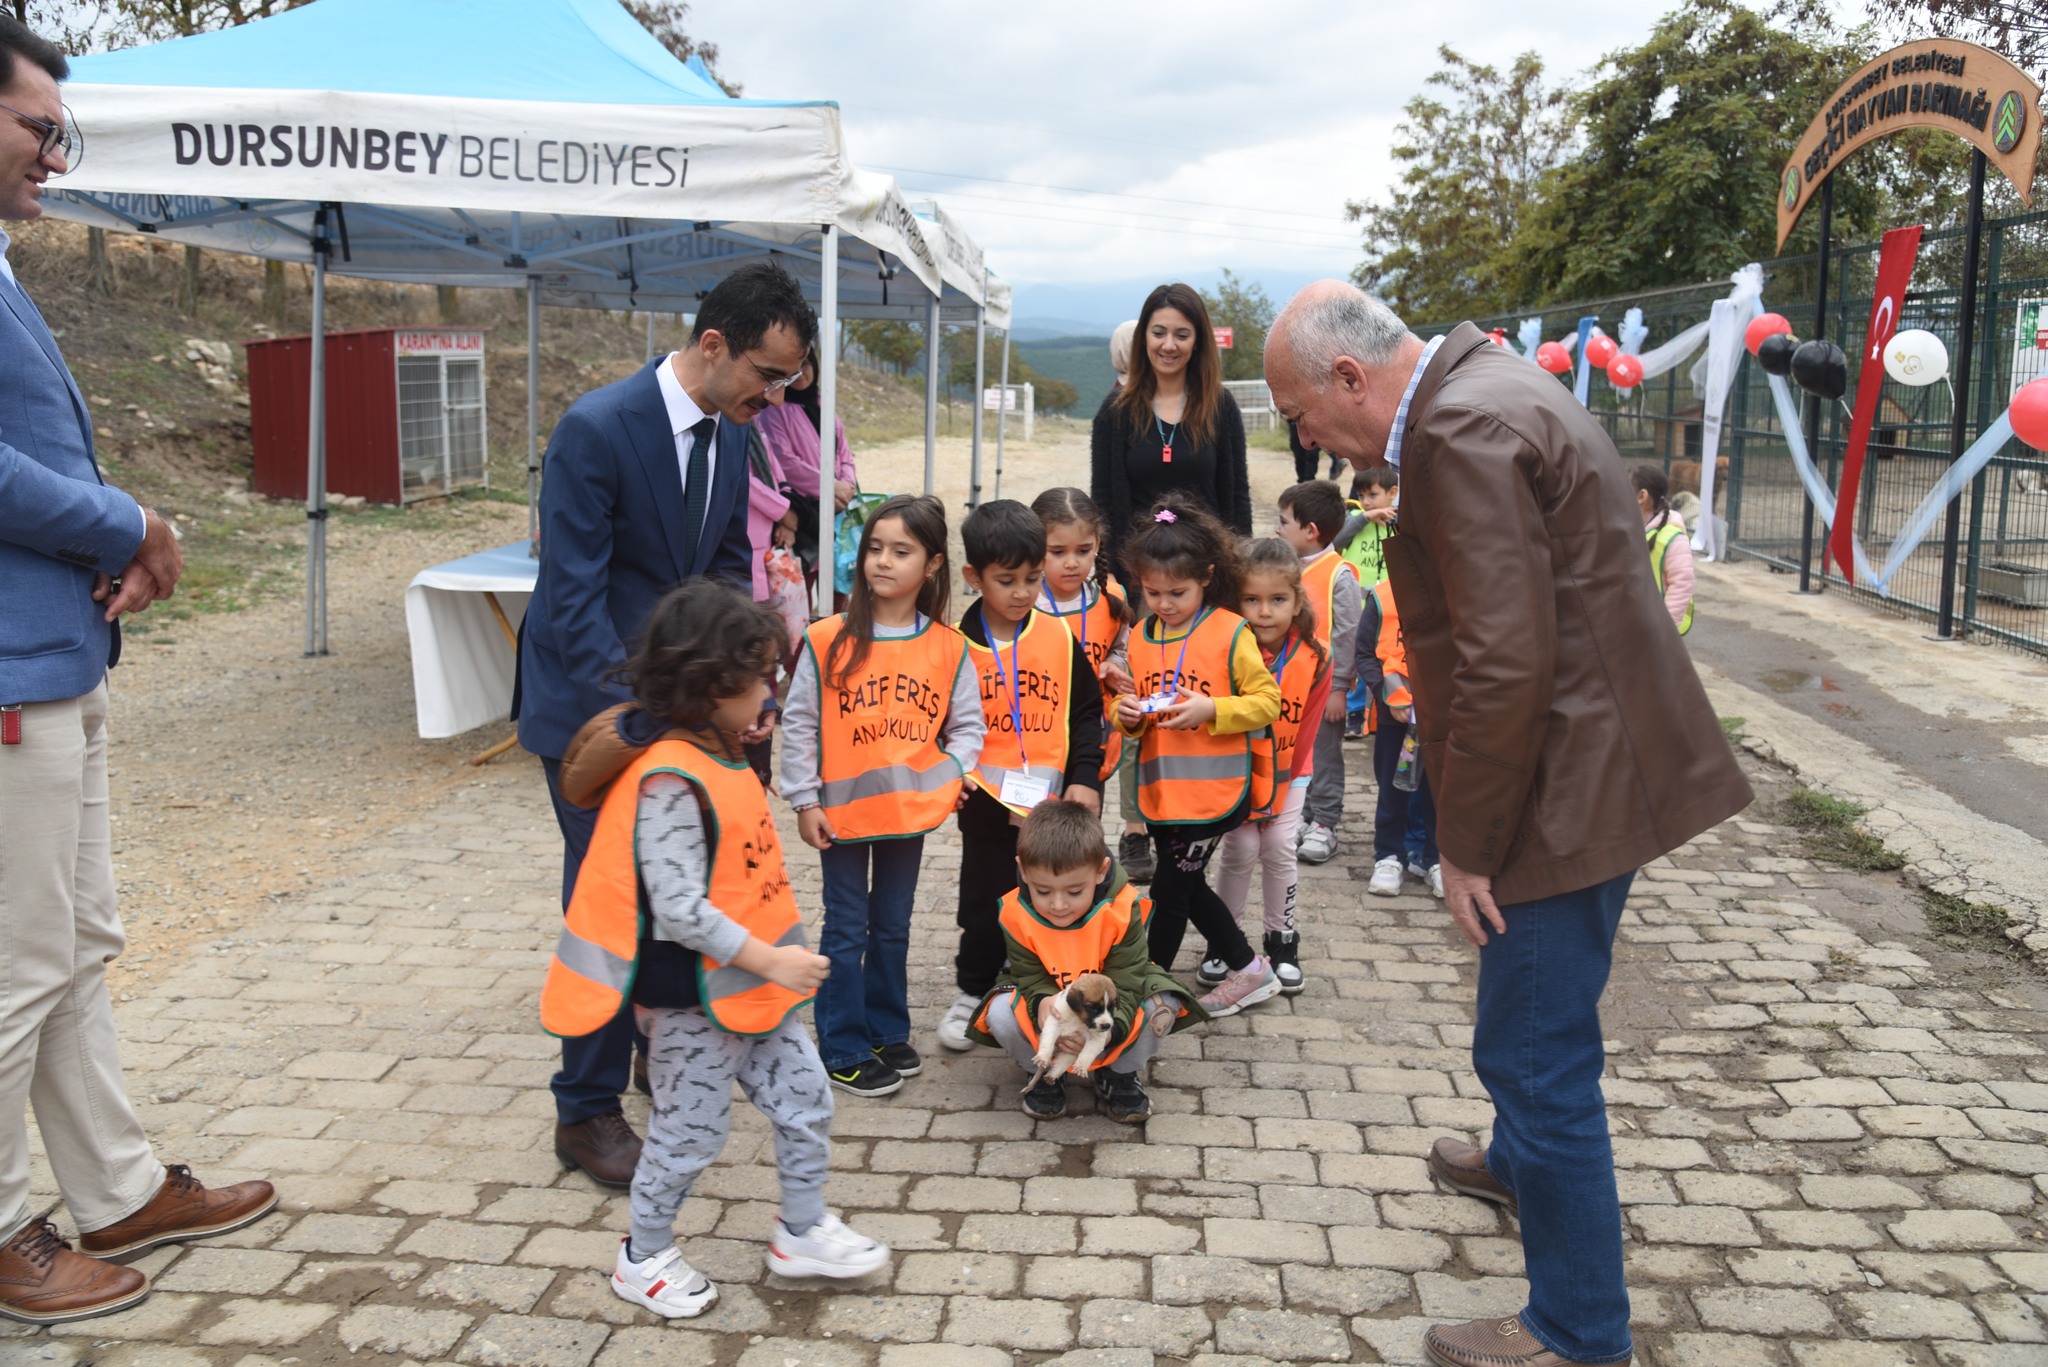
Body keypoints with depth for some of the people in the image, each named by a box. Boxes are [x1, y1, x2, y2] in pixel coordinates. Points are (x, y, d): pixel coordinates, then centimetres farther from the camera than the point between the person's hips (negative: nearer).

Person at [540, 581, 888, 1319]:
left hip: (752, 981, 9)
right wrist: (768, 960, -26)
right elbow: (680, 908, -30)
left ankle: (802, 1231, 32)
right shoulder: (670, 784, -27)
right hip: (693, 996, -9)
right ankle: (643, 1259, 30)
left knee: (804, 1098, 14)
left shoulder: (721, 757, 4)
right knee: (689, 1132, 8)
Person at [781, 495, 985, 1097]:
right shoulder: (827, 640, -10)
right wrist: (805, 800, -7)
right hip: (844, 807, -2)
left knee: (893, 926, 17)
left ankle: (887, 1031, 32)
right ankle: (843, 1051, 17)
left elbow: (966, 722, 5)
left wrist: (953, 771, -12)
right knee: (846, 930, 7)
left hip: (911, 805, 3)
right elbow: (799, 724, -6)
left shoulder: (948, 646, -3)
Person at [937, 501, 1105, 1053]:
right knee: (985, 901, 12)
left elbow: (1087, 713, 5)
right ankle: (973, 991, 31)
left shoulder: (1060, 639, -1)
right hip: (986, 800, -1)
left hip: (1055, 800, 1)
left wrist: (1086, 779, -4)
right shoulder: (957, 645, -6)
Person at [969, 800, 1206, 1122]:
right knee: (1000, 1012, -30)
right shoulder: (1016, 914, -26)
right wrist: (1043, 1004, -44)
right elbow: (1031, 977, -18)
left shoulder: (1123, 909, -29)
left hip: (1110, 1010, -1)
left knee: (1163, 1006, -31)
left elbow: (1125, 982, -28)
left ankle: (1119, 1074, 1)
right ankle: (1045, 1074, 3)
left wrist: (1109, 1028, -49)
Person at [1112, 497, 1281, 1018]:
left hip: (1213, 788, -7)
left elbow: (1267, 701, -10)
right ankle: (1248, 969, 34)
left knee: (1169, 890, 0)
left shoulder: (1230, 633, -10)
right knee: (1188, 886, 17)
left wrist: (1210, 709, -23)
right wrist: (1128, 715, -7)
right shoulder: (1141, 637, 8)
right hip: (1160, 790, 7)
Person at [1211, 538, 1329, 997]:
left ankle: (1282, 941, 15)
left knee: (1280, 847, -4)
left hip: (1286, 771, 1)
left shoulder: (1314, 659, -17)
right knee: (1241, 848, -8)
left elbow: (1303, 734, -10)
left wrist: (1275, 791, -9)